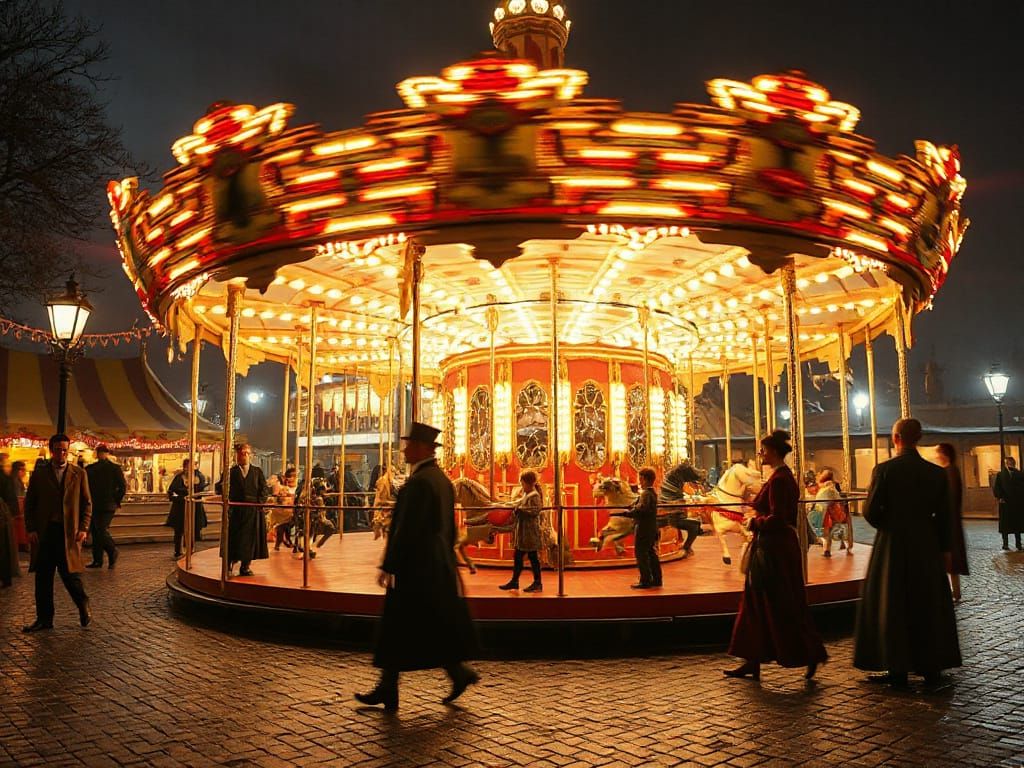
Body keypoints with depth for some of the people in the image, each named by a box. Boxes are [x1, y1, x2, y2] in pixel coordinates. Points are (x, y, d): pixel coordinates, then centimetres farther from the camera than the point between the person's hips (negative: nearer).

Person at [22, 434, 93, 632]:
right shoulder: (39, 473, 6)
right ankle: (44, 619, 16)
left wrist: (83, 528, -4)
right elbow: (29, 503, 8)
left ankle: (84, 608, 20)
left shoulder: (79, 474, 5)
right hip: (44, 532, 2)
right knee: (43, 577, 6)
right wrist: (31, 529, -2)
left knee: (70, 574, -2)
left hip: (69, 532, -1)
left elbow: (87, 503, 6)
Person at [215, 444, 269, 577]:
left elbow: (265, 489, 7)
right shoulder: (231, 472, 6)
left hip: (253, 511, 2)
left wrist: (260, 501, -7)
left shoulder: (257, 471, 12)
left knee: (250, 538, 3)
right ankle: (229, 564, 12)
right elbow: (220, 488, 0)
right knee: (234, 538, -1)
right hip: (236, 510, -2)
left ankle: (246, 566, 12)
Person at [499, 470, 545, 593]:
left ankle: (537, 583, 10)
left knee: (533, 557, 0)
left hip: (530, 532, -10)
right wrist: (516, 506, 9)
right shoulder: (526, 494, 13)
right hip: (522, 532, 10)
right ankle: (514, 581, 22)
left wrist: (519, 508, -22)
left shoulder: (534, 495, -15)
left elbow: (535, 511, -27)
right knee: (517, 556, 14)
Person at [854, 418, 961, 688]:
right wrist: (944, 549, 13)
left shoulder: (884, 470, -13)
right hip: (927, 546, 4)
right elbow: (944, 516, 3)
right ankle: (930, 665, 22)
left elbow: (870, 511, -12)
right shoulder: (937, 473, -2)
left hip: (892, 544, -3)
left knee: (890, 605, 6)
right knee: (928, 604, 15)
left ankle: (897, 668, 9)